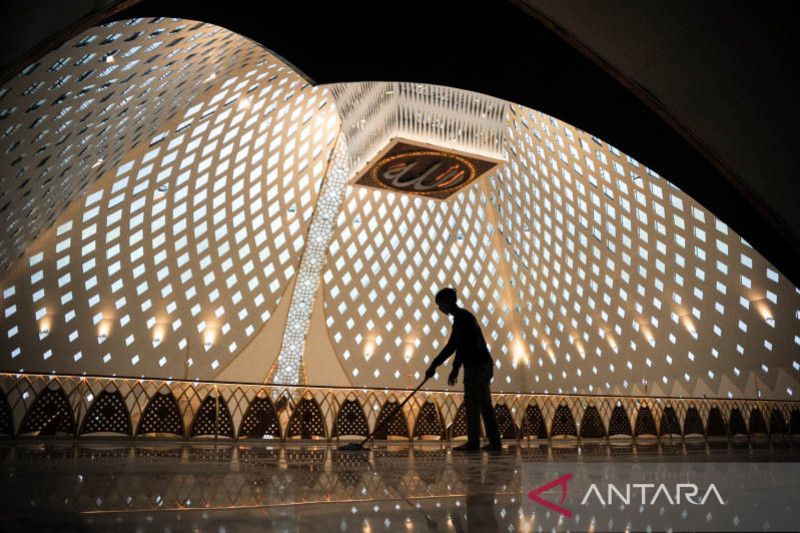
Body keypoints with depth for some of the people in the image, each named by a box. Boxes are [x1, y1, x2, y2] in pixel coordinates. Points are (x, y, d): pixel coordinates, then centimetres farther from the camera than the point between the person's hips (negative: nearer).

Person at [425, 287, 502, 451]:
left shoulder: (462, 317, -10)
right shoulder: (463, 317, 20)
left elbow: (463, 345, -18)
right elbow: (450, 347, 20)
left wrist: (455, 369, -17)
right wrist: (433, 366, 18)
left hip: (476, 365, -10)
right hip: (483, 364, 10)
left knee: (472, 404, -5)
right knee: (484, 404, 9)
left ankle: (473, 442, -1)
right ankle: (495, 442, 11)